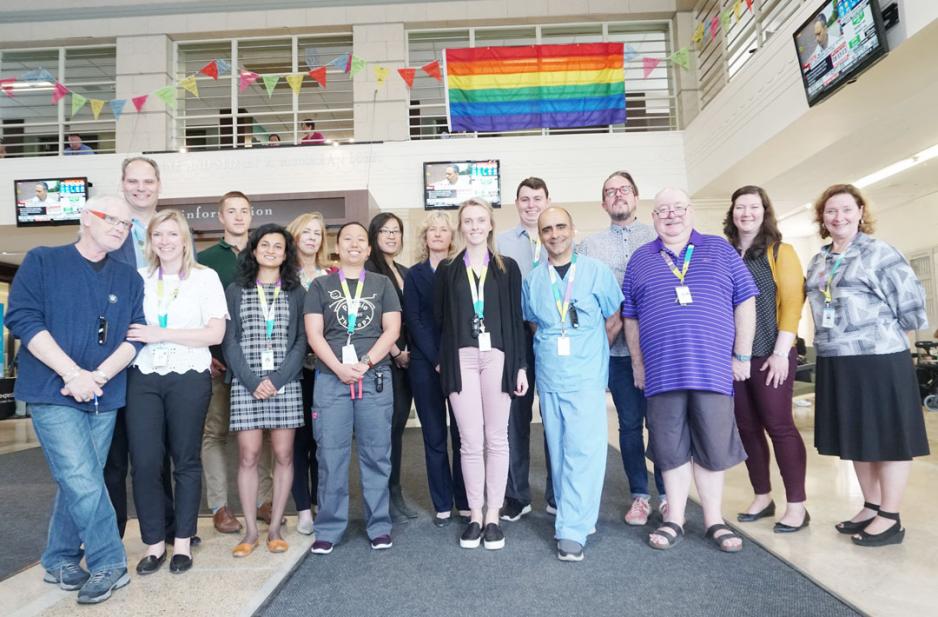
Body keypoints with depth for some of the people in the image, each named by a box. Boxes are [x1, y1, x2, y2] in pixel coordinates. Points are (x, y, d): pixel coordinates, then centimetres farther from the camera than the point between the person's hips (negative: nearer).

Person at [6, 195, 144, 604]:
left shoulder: (129, 278, 10)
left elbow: (135, 336, 4)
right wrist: (73, 374, -17)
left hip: (104, 397, 4)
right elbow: (23, 319, -9)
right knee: (83, 482, -10)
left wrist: (98, 376, -12)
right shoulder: (42, 261, 0)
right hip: (53, 393, -4)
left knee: (79, 483, 11)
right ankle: (109, 564, 2)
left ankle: (60, 562, 27)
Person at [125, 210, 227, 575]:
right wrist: (132, 335, -5)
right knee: (144, 462, 0)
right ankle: (154, 542, 17)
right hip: (143, 377, 3)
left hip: (189, 377, -2)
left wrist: (161, 334, -12)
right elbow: (126, 325, 17)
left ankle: (183, 541, 19)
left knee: (185, 460, 6)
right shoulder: (138, 278, 11)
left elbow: (215, 333, -7)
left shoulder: (205, 277, 2)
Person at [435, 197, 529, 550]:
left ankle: (493, 516, 14)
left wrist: (521, 365, 1)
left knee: (496, 439, 4)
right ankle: (475, 514, 15)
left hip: (497, 357, 0)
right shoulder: (447, 270, 9)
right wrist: (440, 361, 3)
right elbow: (438, 319, 11)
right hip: (461, 359, 0)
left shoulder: (507, 267, 8)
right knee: (471, 441, 1)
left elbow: (516, 319, 6)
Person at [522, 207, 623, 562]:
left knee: (584, 450, -9)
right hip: (548, 377, 3)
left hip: (587, 376, -3)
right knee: (558, 451, 10)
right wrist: (552, 349, 9)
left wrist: (588, 348, 5)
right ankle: (572, 515, 26)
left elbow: (613, 320, 7)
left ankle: (572, 530, -2)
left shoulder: (597, 272, 0)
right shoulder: (532, 280, 8)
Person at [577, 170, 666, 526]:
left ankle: (667, 494, 18)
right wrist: (605, 330, -8)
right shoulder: (590, 245, 10)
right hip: (617, 347, 1)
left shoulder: (658, 237, 7)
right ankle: (640, 496, 19)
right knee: (630, 423, 8)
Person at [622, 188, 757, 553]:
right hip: (661, 372, 1)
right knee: (671, 449, 7)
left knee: (712, 447, 7)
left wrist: (742, 355, 1)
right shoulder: (640, 260, 11)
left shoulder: (720, 250, 9)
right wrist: (637, 363, 7)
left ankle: (714, 521, 23)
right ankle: (675, 521, 20)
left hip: (713, 369, 0)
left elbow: (745, 302, 6)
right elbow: (630, 318, 12)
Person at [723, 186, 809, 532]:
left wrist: (781, 352, -13)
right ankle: (762, 497, 23)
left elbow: (791, 303, -6)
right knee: (746, 427, 9)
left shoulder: (780, 252, 1)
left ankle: (797, 506, 9)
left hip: (770, 355, -4)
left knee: (779, 426, -2)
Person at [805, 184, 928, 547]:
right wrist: (832, 339, 10)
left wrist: (880, 330, 0)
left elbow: (910, 302, -11)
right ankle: (871, 507, 30)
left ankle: (890, 518, 15)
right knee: (857, 439, 15)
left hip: (878, 361, -7)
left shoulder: (878, 254, -8)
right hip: (835, 364, 7)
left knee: (887, 438, 4)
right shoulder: (818, 262, 12)